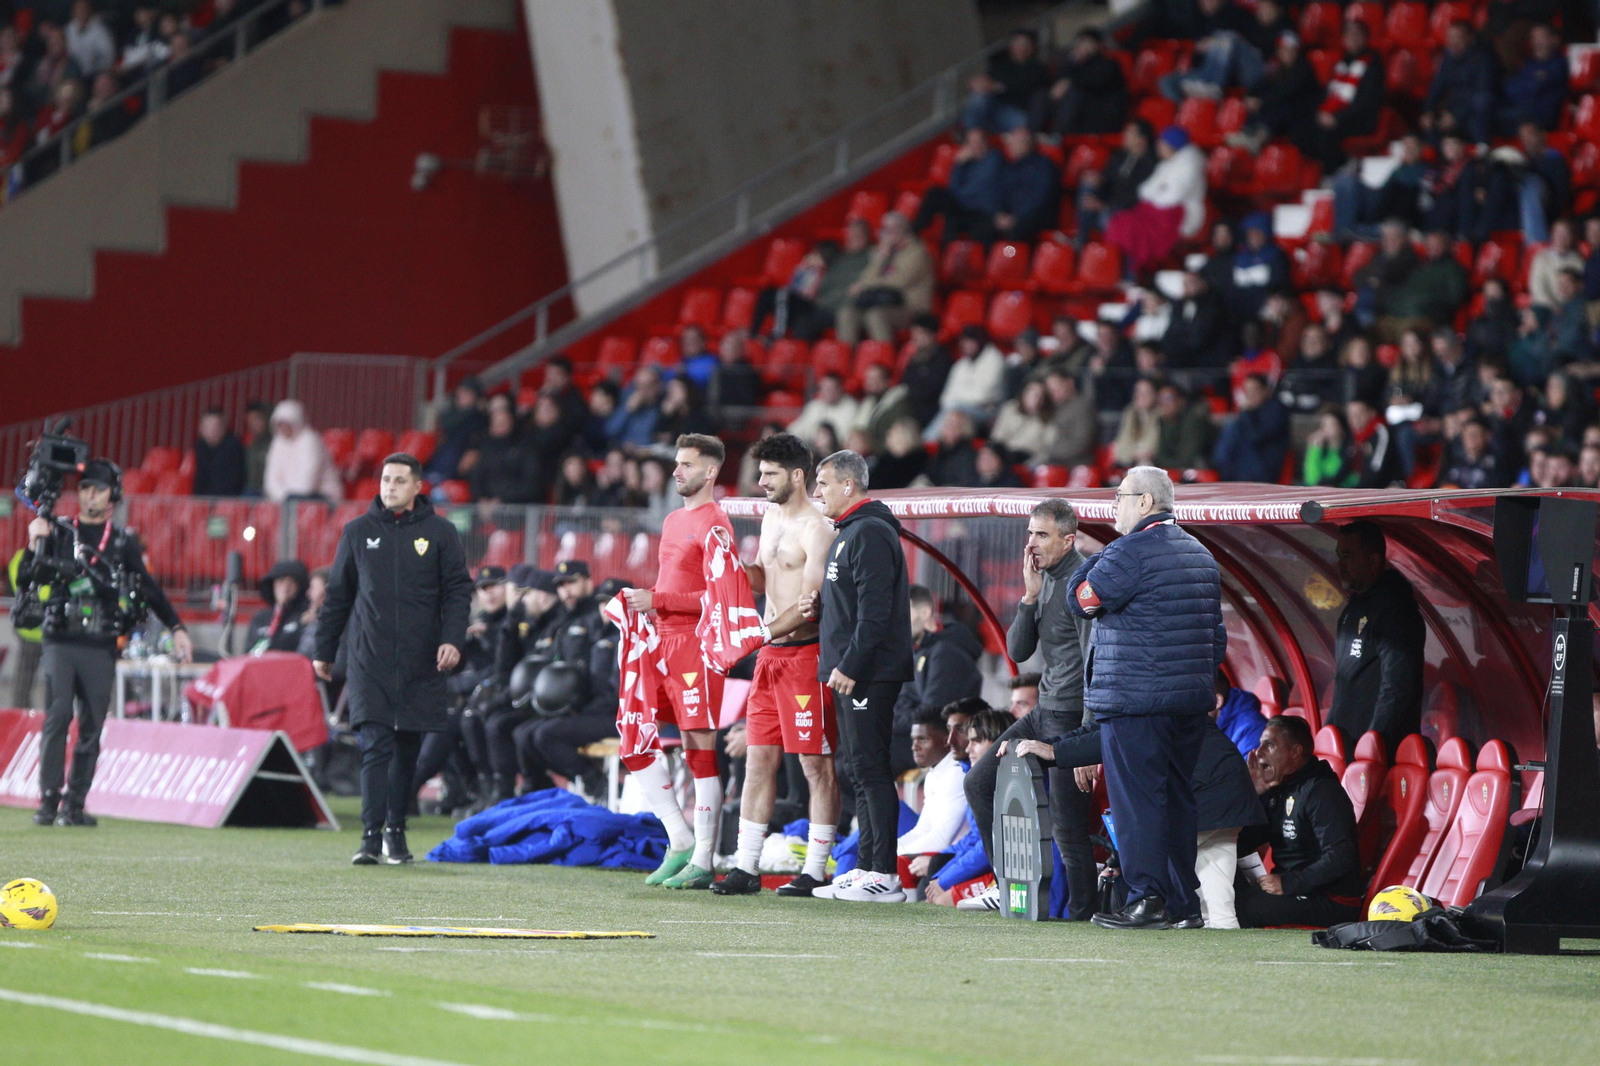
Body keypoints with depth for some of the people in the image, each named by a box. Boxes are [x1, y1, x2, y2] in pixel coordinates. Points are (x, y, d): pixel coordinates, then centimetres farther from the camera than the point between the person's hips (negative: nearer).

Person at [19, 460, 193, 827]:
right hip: (59, 642, -1)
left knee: (91, 727, -1)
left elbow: (148, 589, 16)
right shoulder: (57, 532, 9)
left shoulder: (124, 543, 11)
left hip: (101, 648, 1)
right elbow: (25, 582, 7)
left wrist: (176, 628, 9)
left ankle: (74, 806, 3)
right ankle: (48, 801, -14)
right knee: (58, 716, -14)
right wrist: (34, 546, -9)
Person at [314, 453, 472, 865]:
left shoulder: (439, 533, 6)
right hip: (369, 661, 0)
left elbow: (458, 591, 5)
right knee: (376, 746, -11)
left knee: (407, 750, 7)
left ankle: (395, 831, 18)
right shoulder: (358, 532, 9)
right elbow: (337, 596, 14)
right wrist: (324, 651, 14)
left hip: (420, 662, 1)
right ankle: (372, 835, -14)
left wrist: (452, 639, -10)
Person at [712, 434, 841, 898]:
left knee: (816, 764, -3)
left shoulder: (815, 529, -12)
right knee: (758, 758, 8)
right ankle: (745, 867, 10)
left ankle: (815, 871, 0)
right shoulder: (771, 516, 16)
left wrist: (762, 632, -24)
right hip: (770, 652, 9)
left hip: (805, 651, -9)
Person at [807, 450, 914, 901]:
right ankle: (867, 868, 16)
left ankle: (885, 876, -11)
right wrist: (820, 602, 10)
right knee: (861, 771, 12)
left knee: (870, 770, -10)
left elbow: (875, 610, -21)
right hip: (851, 676, 11)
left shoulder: (870, 534, -14)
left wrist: (850, 667, -23)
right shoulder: (849, 533, 20)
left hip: (869, 675, -11)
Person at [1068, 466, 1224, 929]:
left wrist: (1099, 557, 5)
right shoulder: (1201, 556, 16)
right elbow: (1216, 632, 20)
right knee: (1178, 797, 11)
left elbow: (1082, 599, -7)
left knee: (1136, 799, -6)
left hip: (1133, 700, -8)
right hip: (1191, 700, 8)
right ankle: (1184, 903, 11)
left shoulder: (1131, 552, -13)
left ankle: (1147, 899, -10)